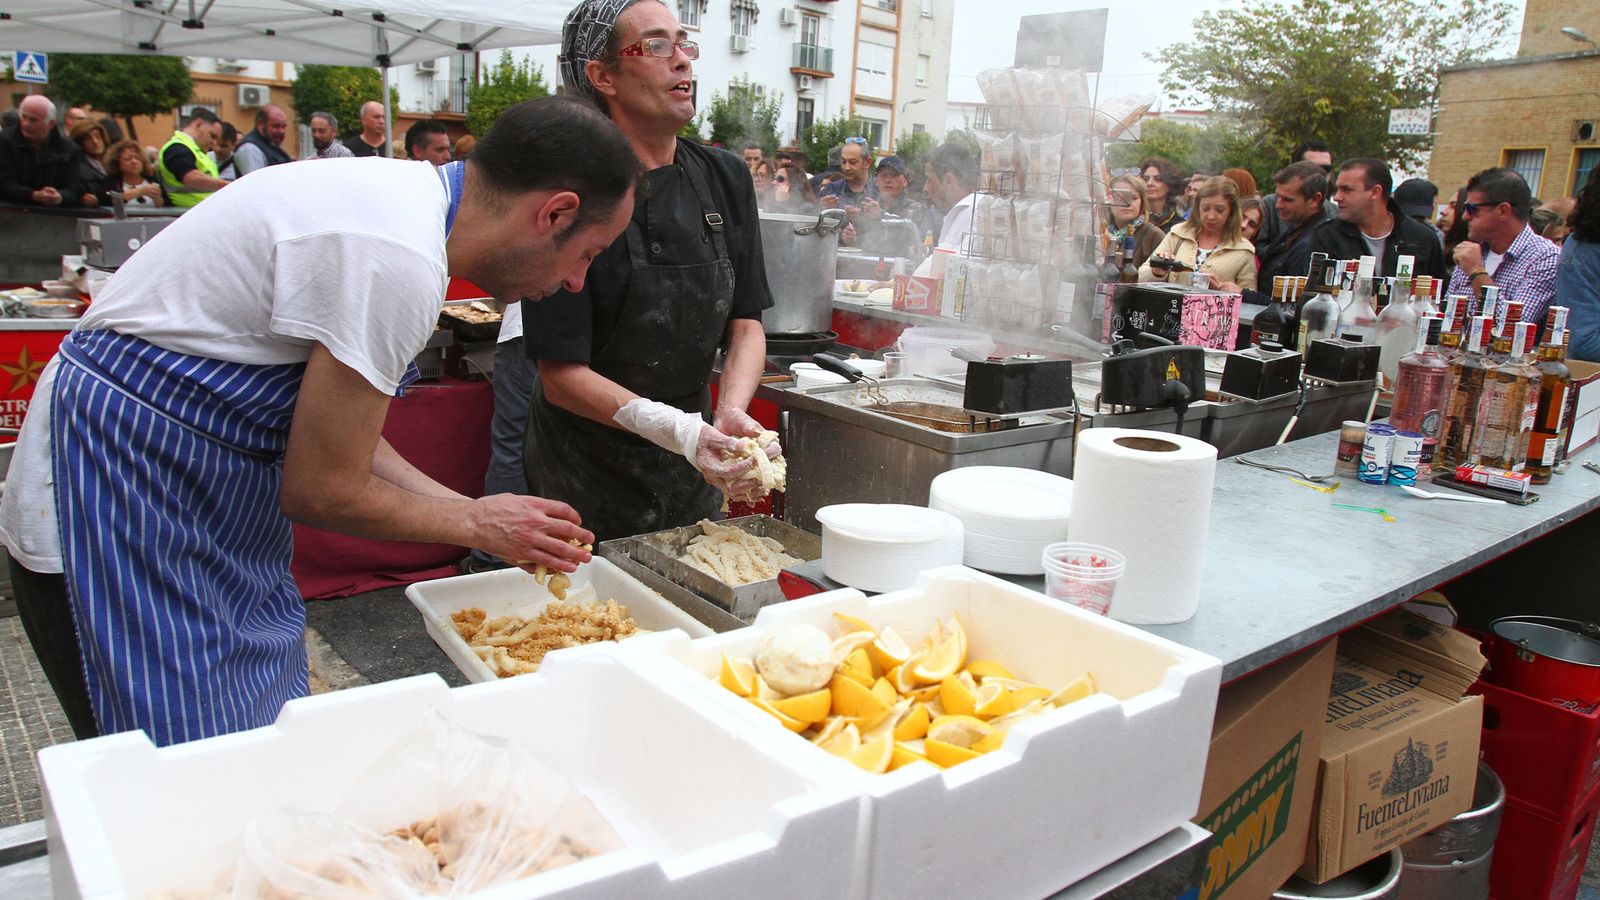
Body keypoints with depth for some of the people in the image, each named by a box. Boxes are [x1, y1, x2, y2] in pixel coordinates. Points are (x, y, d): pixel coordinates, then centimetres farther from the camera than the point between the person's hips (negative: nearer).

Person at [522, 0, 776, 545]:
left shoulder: (727, 178, 0)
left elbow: (746, 322, 1)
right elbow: (562, 375, -19)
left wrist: (731, 413, -19)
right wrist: (677, 431, -32)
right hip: (589, 479, -5)